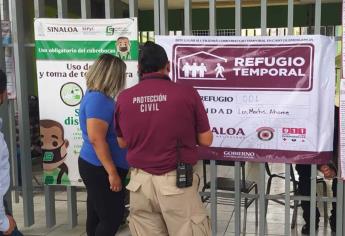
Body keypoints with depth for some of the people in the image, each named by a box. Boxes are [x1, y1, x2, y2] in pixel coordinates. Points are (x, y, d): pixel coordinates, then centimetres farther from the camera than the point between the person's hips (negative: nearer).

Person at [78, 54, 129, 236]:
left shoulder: (97, 97, 11)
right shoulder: (98, 99, -19)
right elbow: (96, 139, -25)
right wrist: (112, 172, -23)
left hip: (97, 167, 10)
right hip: (100, 169, -10)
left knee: (97, 217, 15)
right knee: (112, 218, -3)